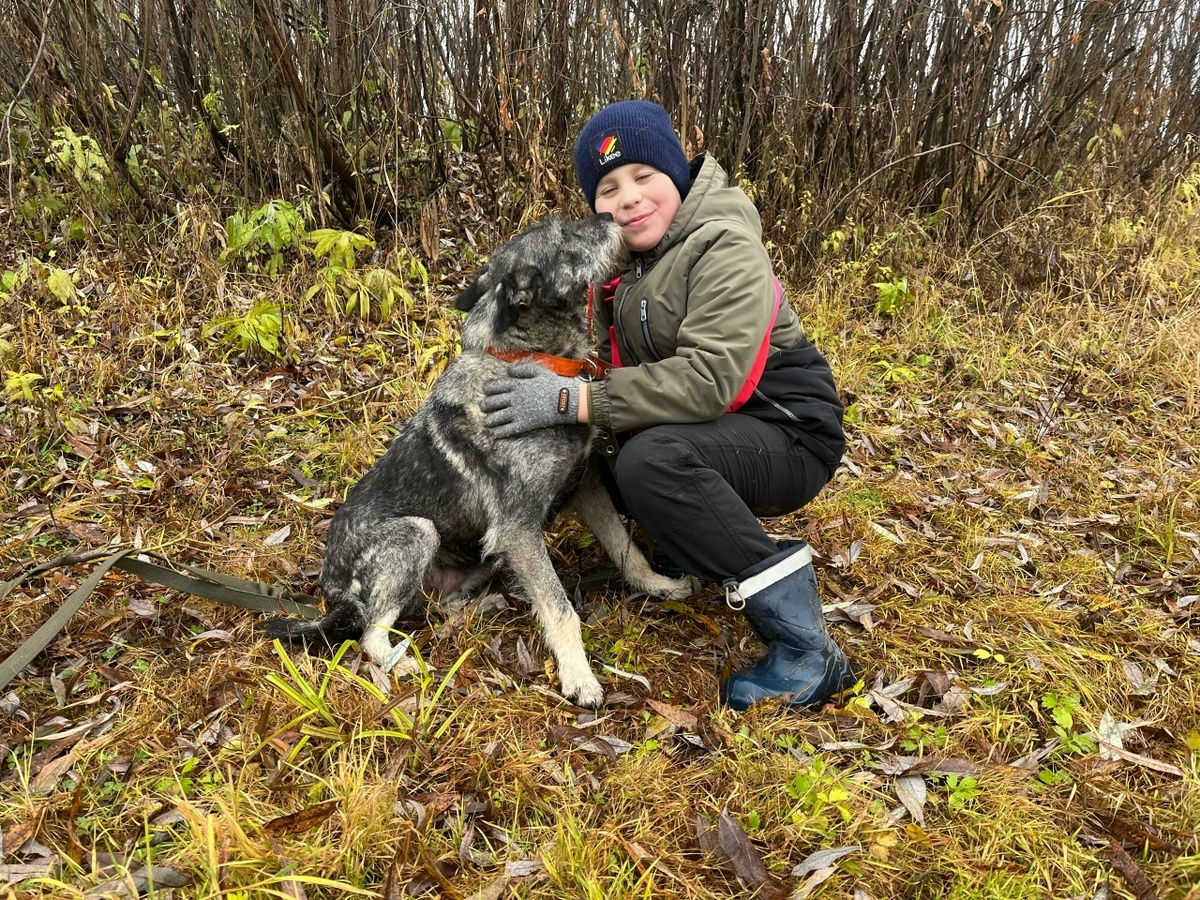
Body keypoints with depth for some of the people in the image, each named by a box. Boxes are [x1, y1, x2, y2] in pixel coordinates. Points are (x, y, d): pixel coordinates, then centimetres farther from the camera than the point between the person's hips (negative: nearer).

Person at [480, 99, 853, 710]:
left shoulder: (724, 248, -19)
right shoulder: (619, 258, 7)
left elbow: (710, 379, -31)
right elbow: (620, 364, 7)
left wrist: (574, 400, -32)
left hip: (784, 431, -8)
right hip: (701, 429, 8)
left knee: (652, 461, -36)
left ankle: (805, 652, -27)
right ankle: (695, 537, 14)